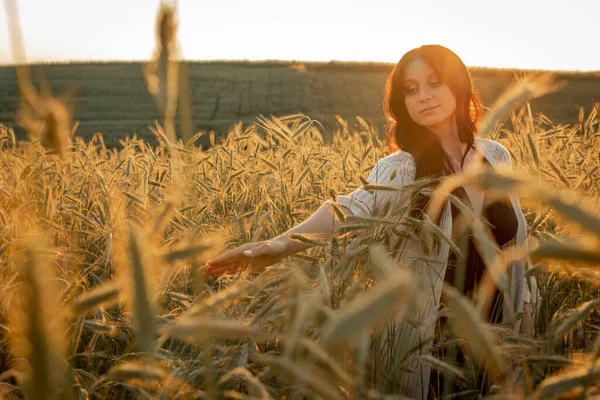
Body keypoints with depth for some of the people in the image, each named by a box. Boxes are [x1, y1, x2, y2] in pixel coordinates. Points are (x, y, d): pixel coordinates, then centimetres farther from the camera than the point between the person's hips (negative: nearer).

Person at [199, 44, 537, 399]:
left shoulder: (497, 156, -3)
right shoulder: (402, 168, -18)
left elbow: (516, 238, 8)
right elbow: (354, 206, -38)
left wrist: (525, 306, 8)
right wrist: (281, 245, -55)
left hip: (498, 328, 5)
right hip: (432, 337, -4)